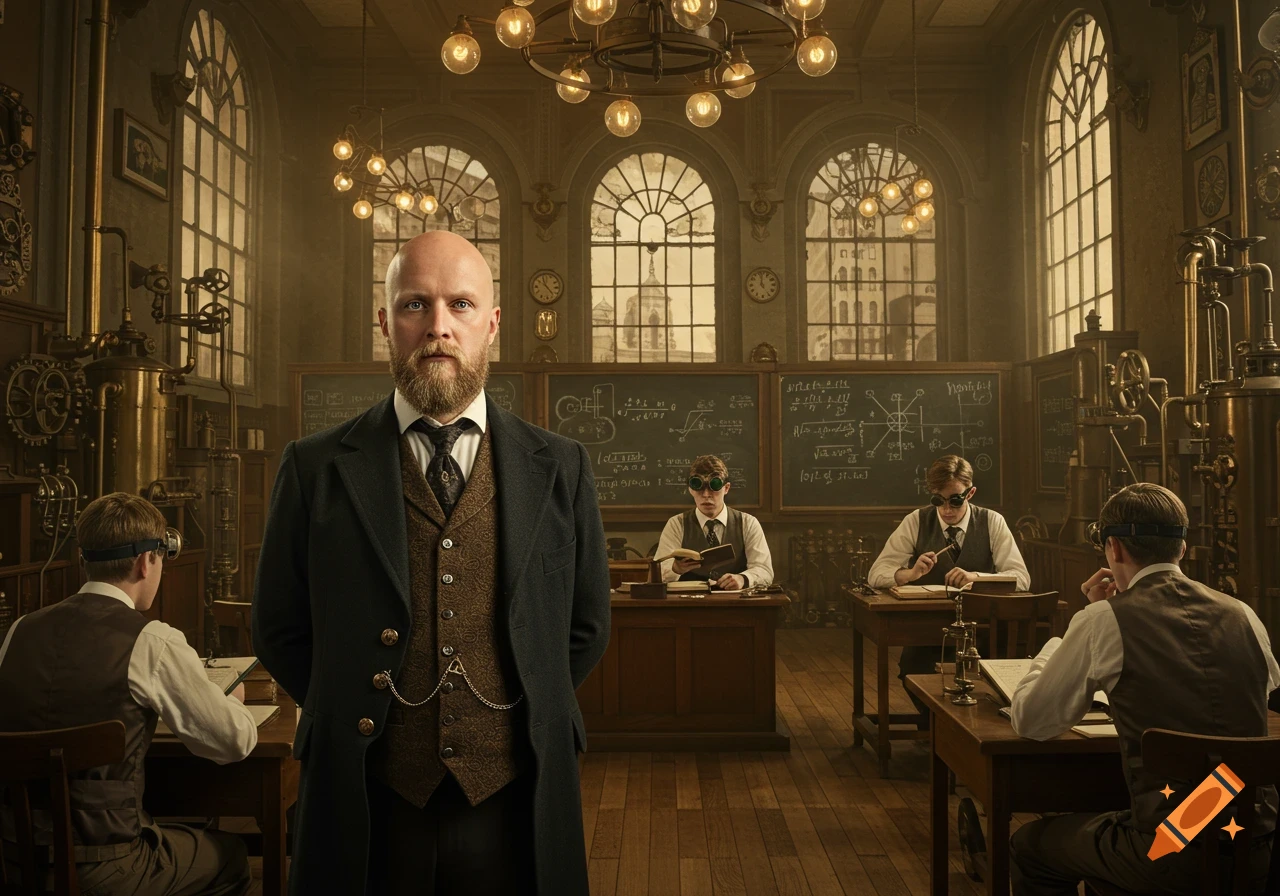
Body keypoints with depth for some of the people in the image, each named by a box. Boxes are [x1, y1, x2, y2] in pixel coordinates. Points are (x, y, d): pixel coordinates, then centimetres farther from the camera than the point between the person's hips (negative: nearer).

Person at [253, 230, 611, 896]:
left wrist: (524, 717, 3)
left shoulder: (561, 468, -1)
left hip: (515, 810, 1)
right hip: (367, 813, 0)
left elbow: (585, 627, 8)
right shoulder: (314, 468, -3)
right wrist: (357, 721, 0)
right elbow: (279, 631, 4)